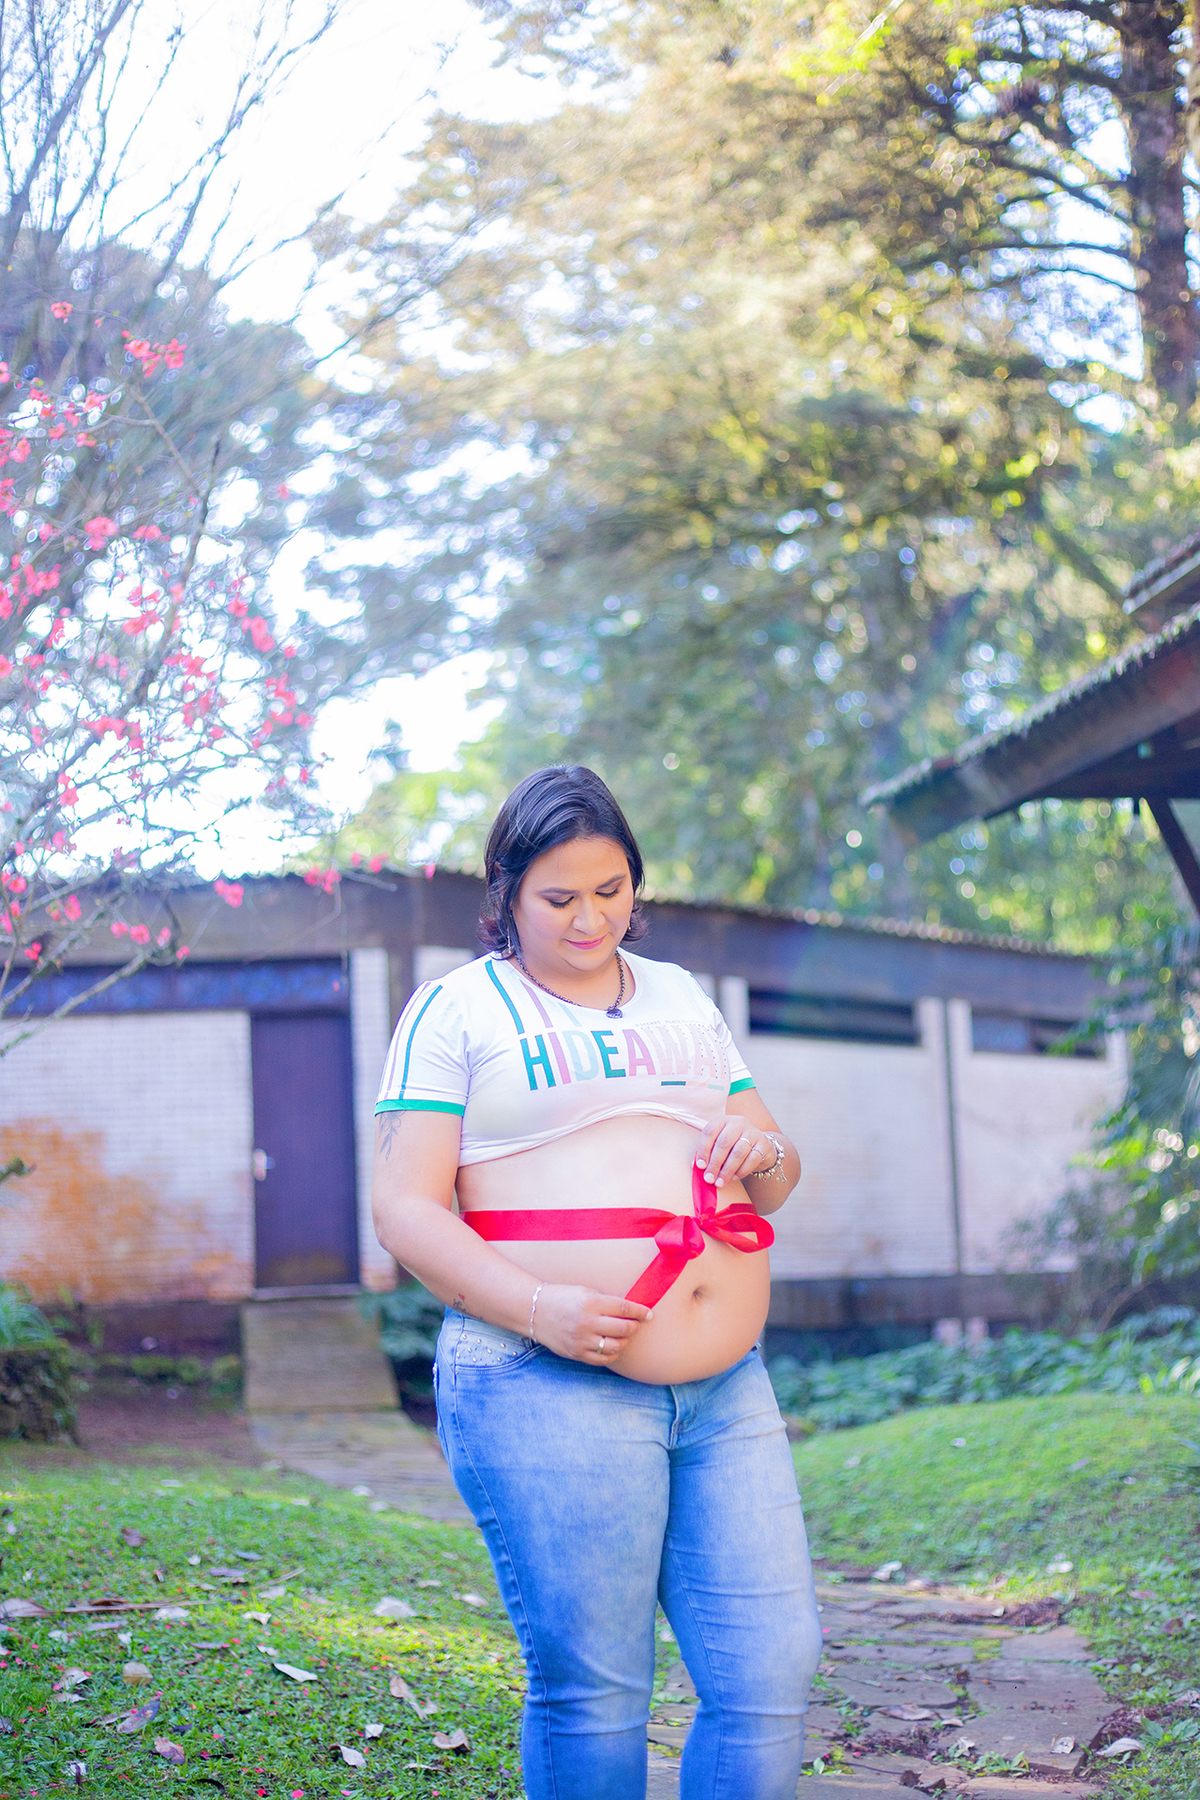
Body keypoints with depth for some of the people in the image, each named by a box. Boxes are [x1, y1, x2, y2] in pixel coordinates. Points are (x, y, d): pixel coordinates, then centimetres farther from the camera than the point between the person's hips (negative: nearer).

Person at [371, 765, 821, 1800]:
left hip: (726, 1386, 5)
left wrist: (764, 1156, 0)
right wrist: (542, 1308, -19)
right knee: (594, 1691, -4)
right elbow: (408, 1212, -4)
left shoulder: (681, 998, 20)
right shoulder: (458, 1009, 3)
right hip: (546, 1391, -5)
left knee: (773, 1672, 1)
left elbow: (775, 1173, 25)